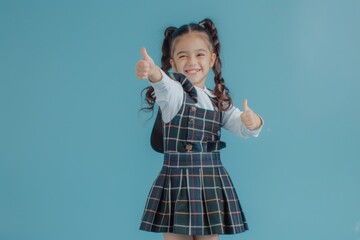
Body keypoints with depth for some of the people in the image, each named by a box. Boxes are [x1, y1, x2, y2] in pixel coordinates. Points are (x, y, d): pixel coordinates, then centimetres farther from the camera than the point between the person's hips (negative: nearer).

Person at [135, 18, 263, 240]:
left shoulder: (219, 101, 10)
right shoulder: (173, 93, -5)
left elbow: (242, 127, 5)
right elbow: (166, 87, -28)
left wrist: (254, 122, -20)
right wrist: (154, 73, -52)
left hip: (212, 184, 4)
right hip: (176, 184, -3)